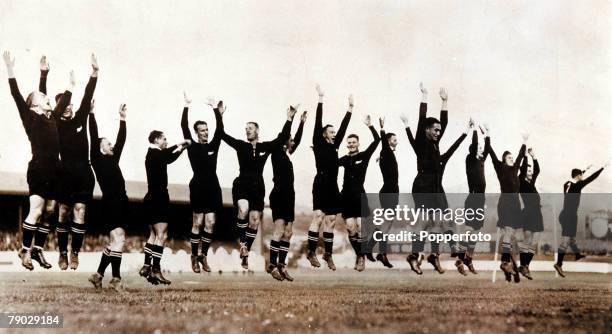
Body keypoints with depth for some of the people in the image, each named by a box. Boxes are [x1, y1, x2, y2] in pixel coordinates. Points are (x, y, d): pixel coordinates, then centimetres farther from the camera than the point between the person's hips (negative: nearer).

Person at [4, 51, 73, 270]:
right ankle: (25, 250, -4)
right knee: (36, 211, -12)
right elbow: (18, 98, -12)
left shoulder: (52, 118, 16)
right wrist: (11, 72, -18)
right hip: (38, 169, -7)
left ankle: (37, 250, 13)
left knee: (49, 212, 6)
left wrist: (71, 87, 38)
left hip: (53, 170, 7)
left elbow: (63, 103, 32)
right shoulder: (31, 118, -1)